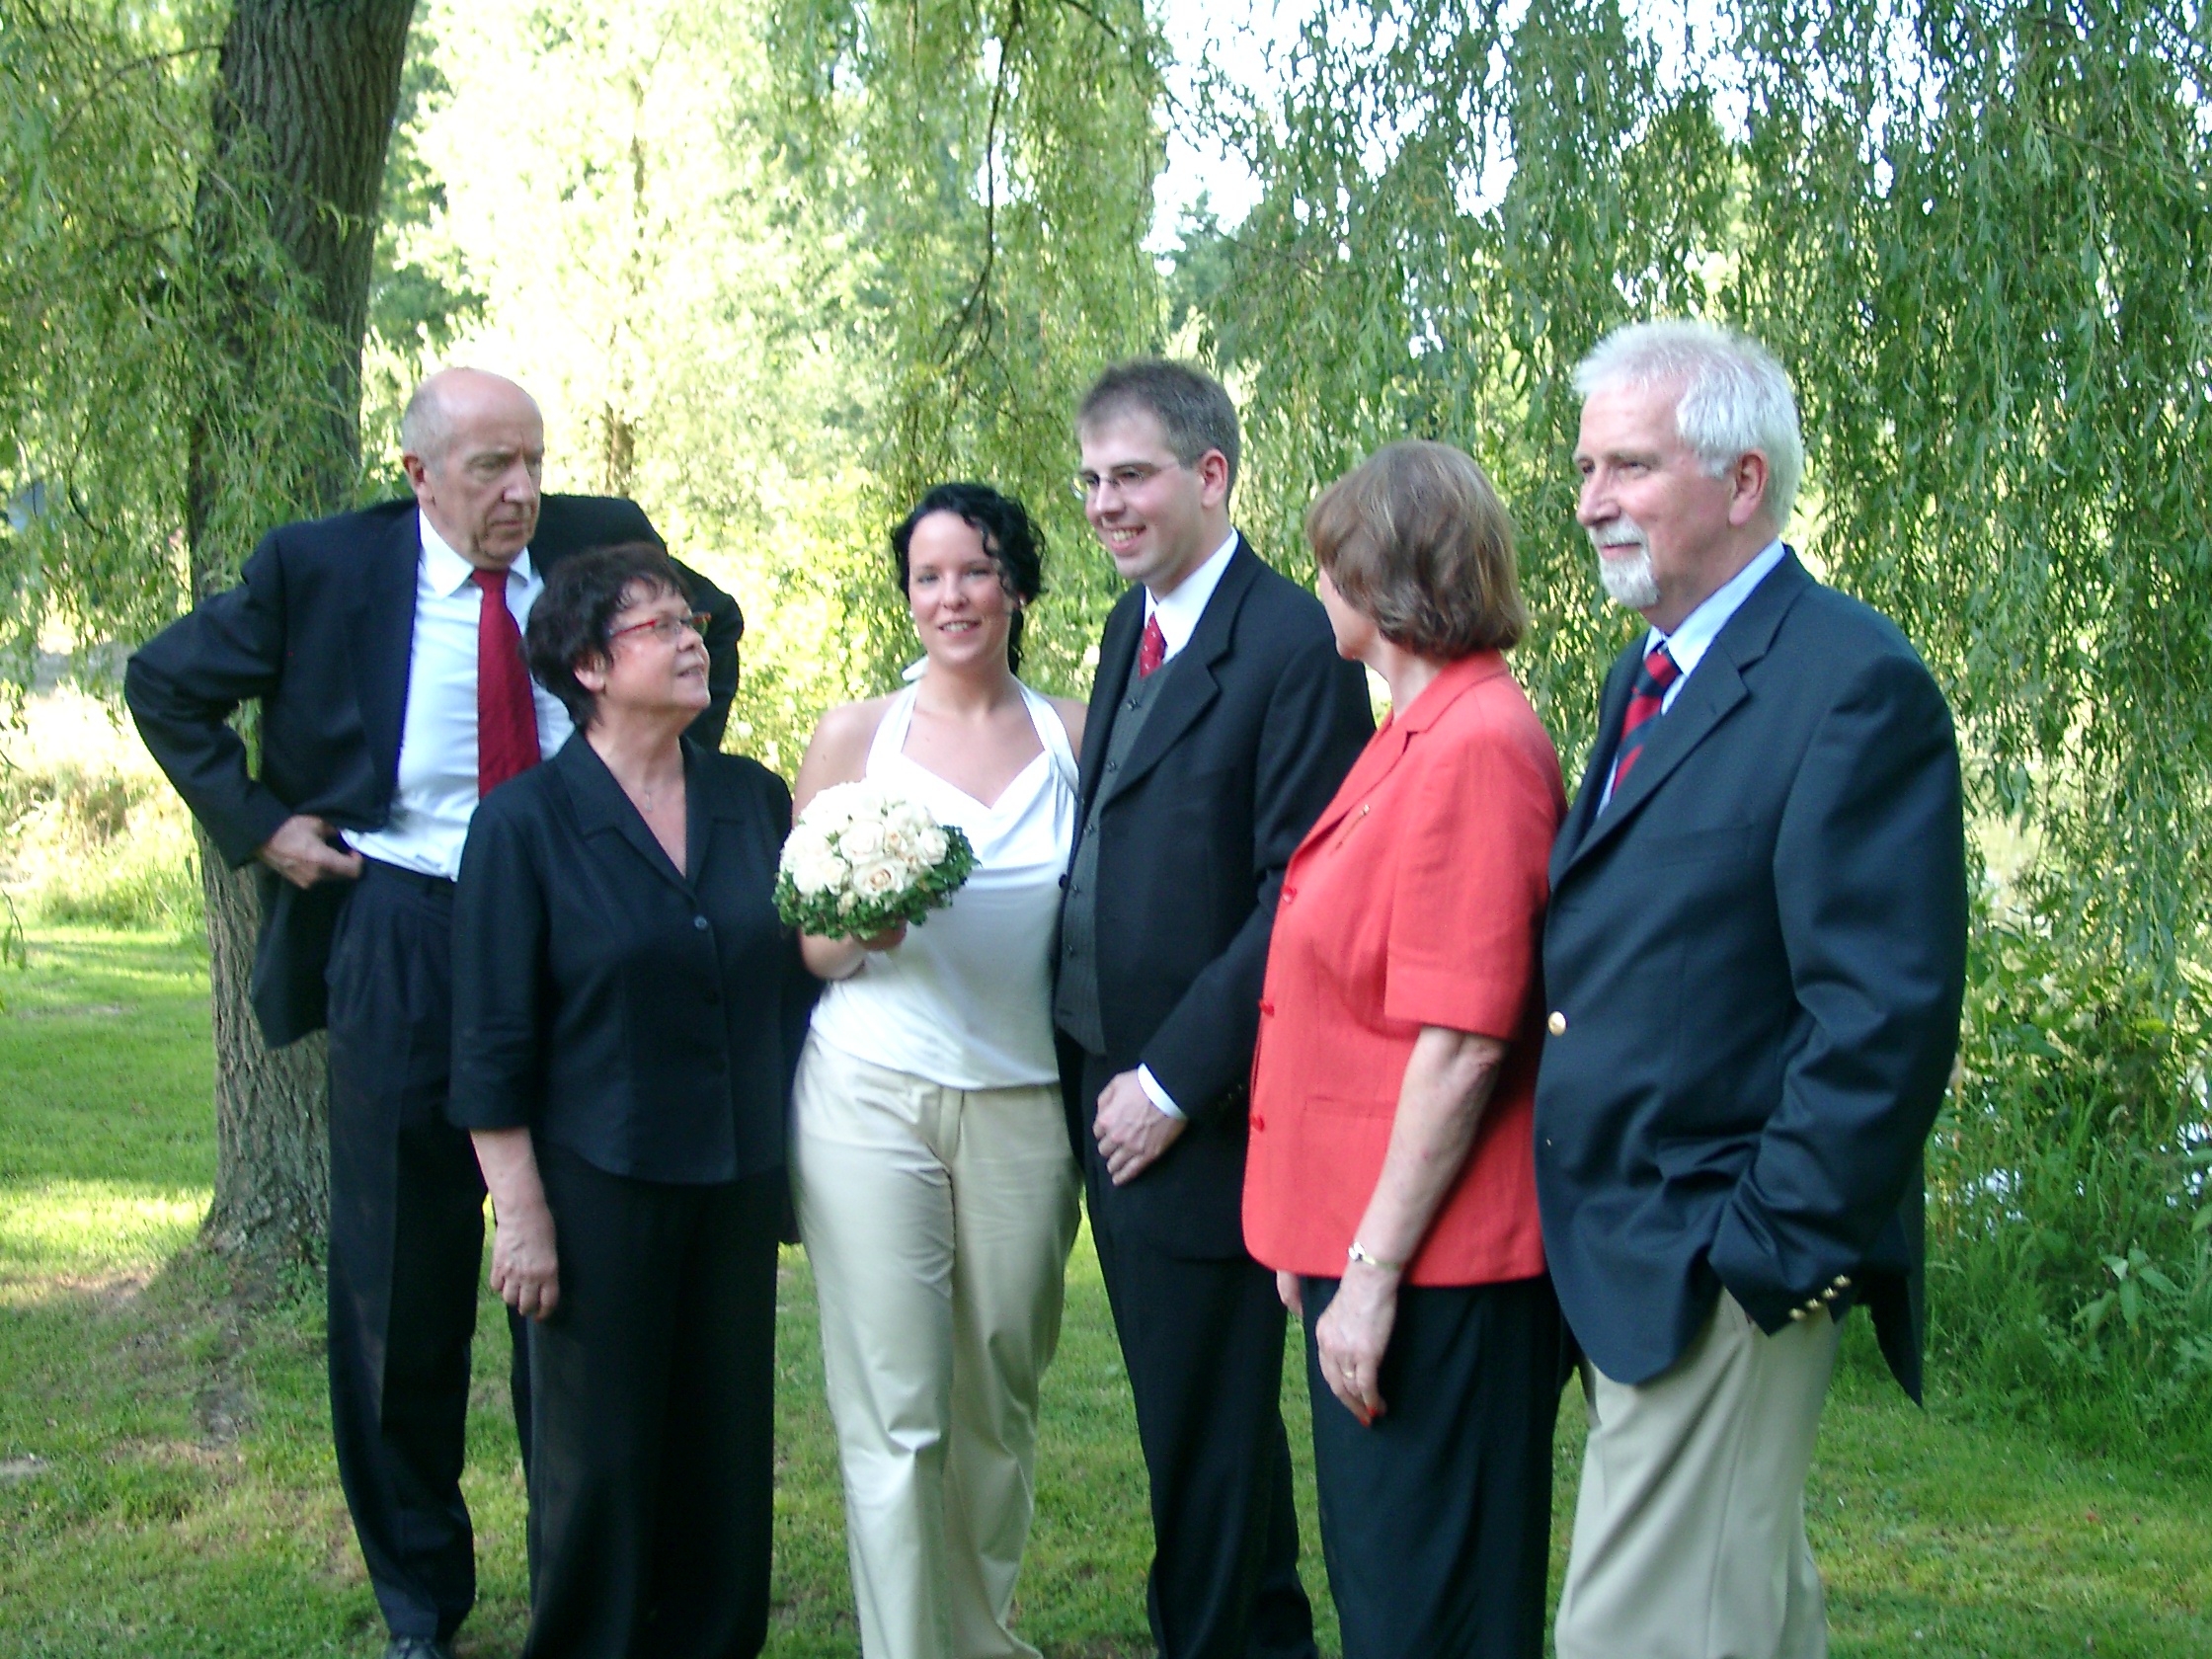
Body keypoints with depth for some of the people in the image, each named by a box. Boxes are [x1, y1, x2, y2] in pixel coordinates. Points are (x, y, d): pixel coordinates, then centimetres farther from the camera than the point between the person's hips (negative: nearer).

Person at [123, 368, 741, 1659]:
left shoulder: (601, 542, -1)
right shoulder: (319, 569, -6)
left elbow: (712, 626, 19)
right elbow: (166, 684, 7)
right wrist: (257, 824, -1)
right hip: (401, 946, -1)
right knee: (404, 1281, 7)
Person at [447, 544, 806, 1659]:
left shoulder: (756, 801, 6)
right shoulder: (524, 824, -7)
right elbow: (493, 1044, -7)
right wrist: (519, 1212, -10)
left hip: (738, 1182, 4)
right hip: (598, 1181, -4)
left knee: (726, 1443, 10)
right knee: (599, 1457, 6)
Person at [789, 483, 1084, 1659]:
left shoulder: (1073, 735, 6)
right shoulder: (854, 735, 3)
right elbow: (804, 944, 6)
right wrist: (860, 930, -16)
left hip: (1024, 1105, 2)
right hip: (873, 1096, -2)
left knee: (1001, 1399, 11)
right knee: (893, 1408, -3)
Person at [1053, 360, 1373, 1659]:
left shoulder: (1294, 648, -15)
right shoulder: (1132, 628, 12)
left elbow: (1298, 901, -19)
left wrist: (1171, 1083, -17)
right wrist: (1092, 1065, 7)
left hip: (1198, 1112, -8)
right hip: (1109, 1088, 9)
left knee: (1206, 1424, 3)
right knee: (1188, 1405, 19)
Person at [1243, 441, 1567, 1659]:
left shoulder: (1474, 747, -18)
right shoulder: (1417, 733, 11)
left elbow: (1461, 1045, -22)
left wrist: (1375, 1271, -20)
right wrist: (1331, 1245, 16)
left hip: (1430, 1266, -9)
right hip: (1368, 1243, 9)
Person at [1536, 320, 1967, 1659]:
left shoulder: (1855, 684, -16)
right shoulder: (1648, 679, 14)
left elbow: (1887, 1019, -20)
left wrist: (1767, 1248, -19)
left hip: (1722, 1271, -9)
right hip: (1622, 1252, 9)